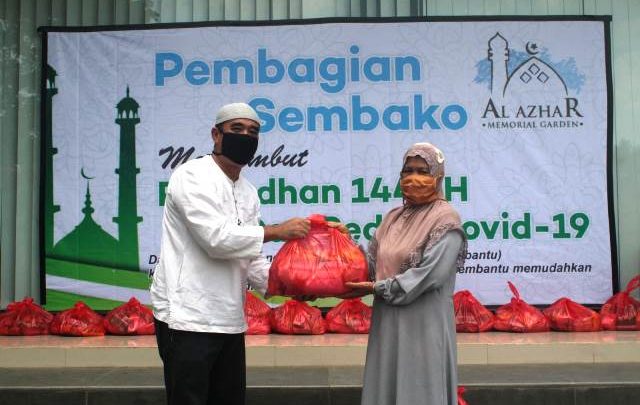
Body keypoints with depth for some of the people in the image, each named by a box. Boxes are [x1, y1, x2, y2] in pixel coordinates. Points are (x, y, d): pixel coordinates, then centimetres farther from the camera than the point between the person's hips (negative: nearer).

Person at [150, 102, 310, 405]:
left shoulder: (248, 192, 13)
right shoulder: (192, 175, -10)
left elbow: (249, 256, 11)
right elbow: (217, 238, -21)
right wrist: (276, 231, -15)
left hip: (229, 321, 8)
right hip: (187, 318, -7)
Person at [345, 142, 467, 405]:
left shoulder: (446, 219, -8)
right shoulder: (393, 217, 13)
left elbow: (429, 275, -18)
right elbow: (373, 263, 10)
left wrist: (377, 288, -14)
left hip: (424, 325, -6)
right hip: (387, 322, 7)